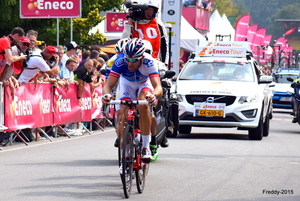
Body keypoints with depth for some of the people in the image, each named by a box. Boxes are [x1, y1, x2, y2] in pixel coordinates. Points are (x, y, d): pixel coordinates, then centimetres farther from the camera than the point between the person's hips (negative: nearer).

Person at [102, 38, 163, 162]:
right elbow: (108, 85, -38)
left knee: (143, 106, -30)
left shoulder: (148, 62, -38)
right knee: (124, 113, -16)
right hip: (126, 83, 2)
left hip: (144, 83, -1)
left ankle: (146, 146, -21)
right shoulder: (120, 62, -36)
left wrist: (154, 95, -70)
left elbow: (158, 87, -47)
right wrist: (106, 95, -61)